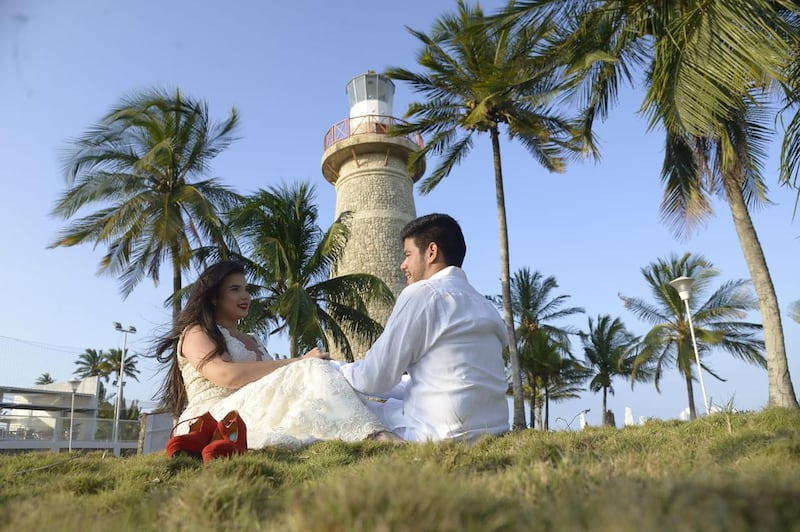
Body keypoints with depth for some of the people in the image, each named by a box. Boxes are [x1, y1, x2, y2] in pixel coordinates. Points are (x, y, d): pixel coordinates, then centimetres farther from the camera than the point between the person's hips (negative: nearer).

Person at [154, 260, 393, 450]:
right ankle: (372, 437, -45)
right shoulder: (196, 333, 7)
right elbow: (227, 375, -14)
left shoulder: (251, 341, 30)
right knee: (312, 370, -25)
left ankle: (374, 435, -50)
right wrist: (298, 363, -16)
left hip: (254, 418, 6)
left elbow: (270, 384, 15)